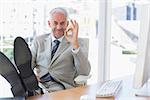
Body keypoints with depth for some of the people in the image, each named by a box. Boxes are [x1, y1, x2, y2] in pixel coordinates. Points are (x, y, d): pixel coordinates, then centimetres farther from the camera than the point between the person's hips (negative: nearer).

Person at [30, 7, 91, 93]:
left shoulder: (76, 43, 7)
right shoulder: (39, 40, 16)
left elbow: (85, 72, -7)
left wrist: (75, 44, -16)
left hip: (61, 87, -2)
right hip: (38, 85, 2)